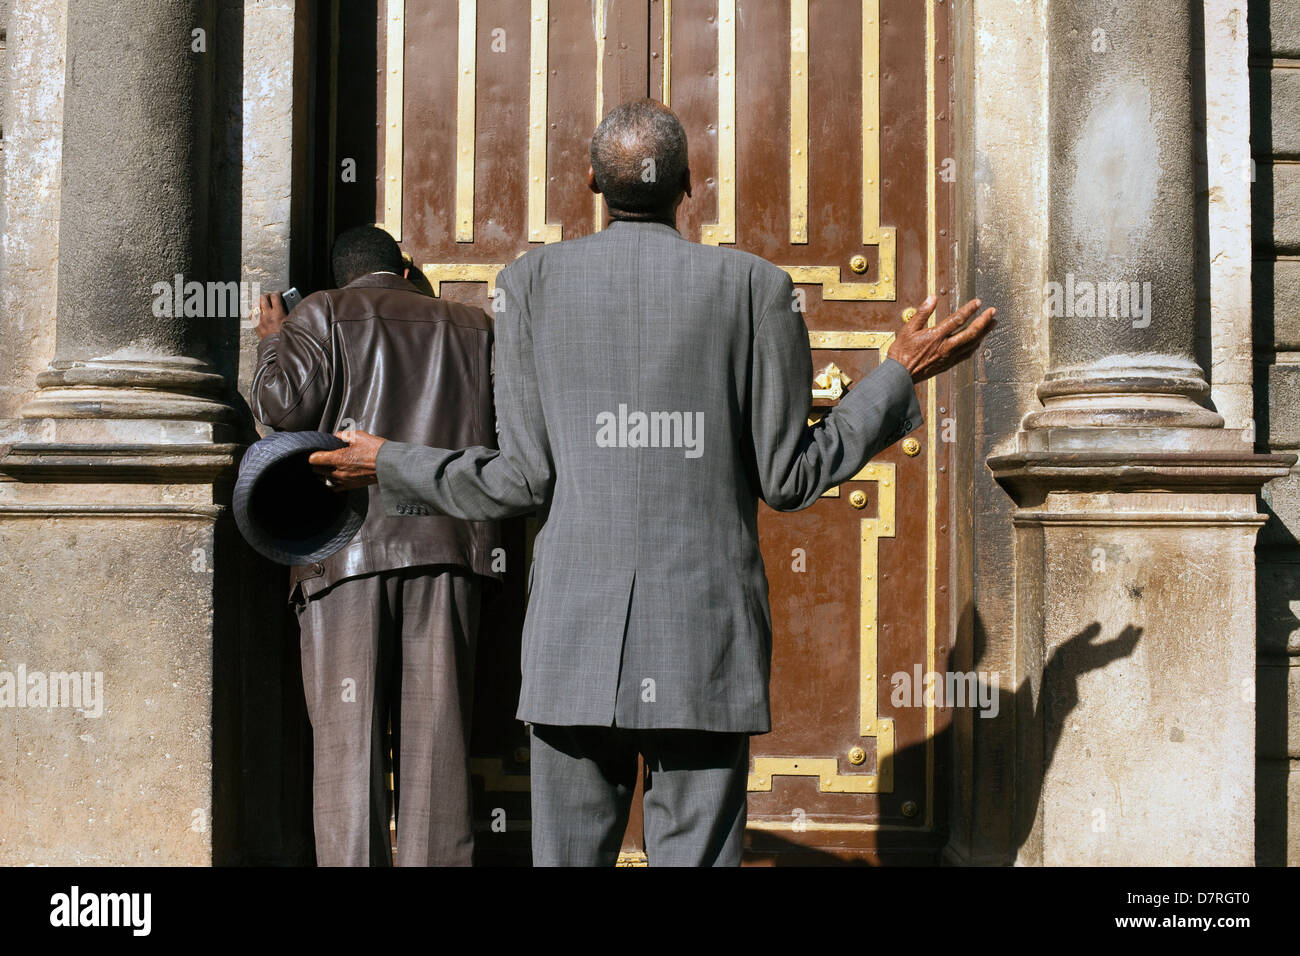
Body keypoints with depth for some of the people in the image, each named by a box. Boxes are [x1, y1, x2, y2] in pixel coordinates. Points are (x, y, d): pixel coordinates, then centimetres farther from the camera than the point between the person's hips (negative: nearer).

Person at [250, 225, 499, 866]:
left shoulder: (322, 314, 9)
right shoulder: (472, 325, 17)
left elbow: (282, 404, -4)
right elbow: (506, 428, 11)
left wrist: (273, 341, 14)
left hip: (347, 545, -2)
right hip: (447, 546, 2)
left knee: (348, 733, 0)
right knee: (436, 734, 5)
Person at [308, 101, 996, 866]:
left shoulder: (534, 281, 2)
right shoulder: (756, 287, 0)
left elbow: (527, 481, -1)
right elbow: (789, 479, 1)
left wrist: (394, 466, 17)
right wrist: (902, 375, 13)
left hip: (577, 631, 1)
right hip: (708, 636, -1)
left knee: (570, 853, 9)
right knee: (697, 854, 6)